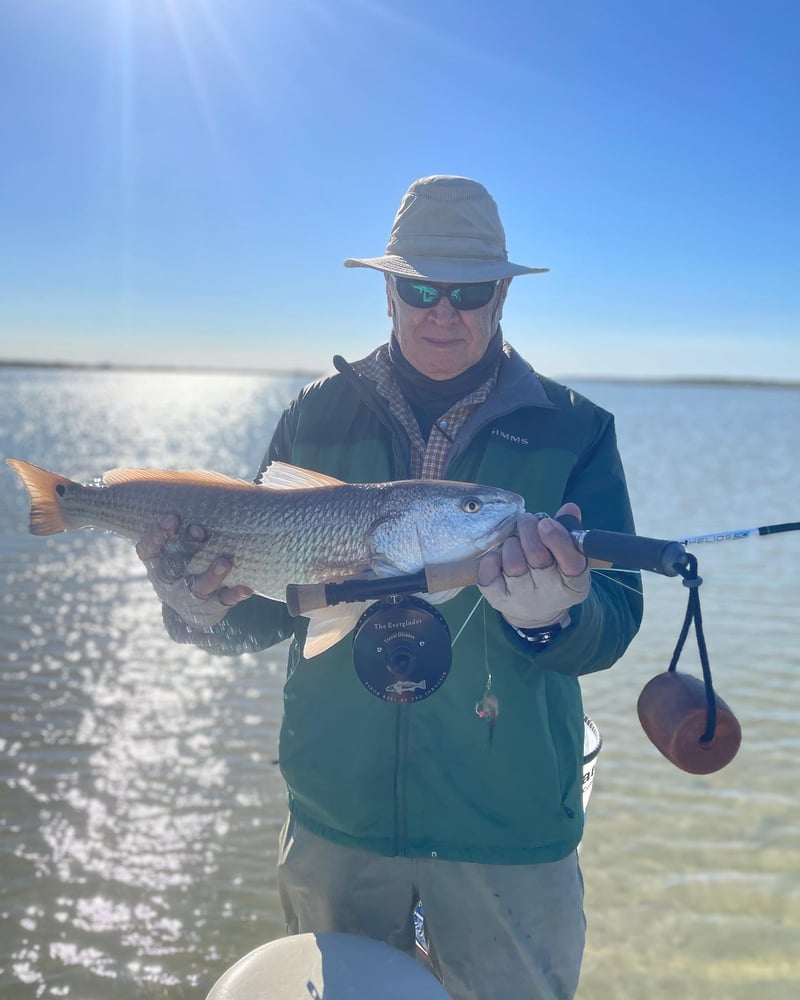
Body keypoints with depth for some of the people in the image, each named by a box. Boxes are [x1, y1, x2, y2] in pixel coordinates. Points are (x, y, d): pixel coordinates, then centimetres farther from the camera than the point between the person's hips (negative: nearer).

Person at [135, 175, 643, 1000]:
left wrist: (551, 616, -34)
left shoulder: (573, 432, -6)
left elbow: (612, 628, -12)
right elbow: (267, 605, 2)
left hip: (508, 832, -1)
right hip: (336, 815, 2)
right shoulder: (316, 419, -1)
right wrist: (205, 611, -20)